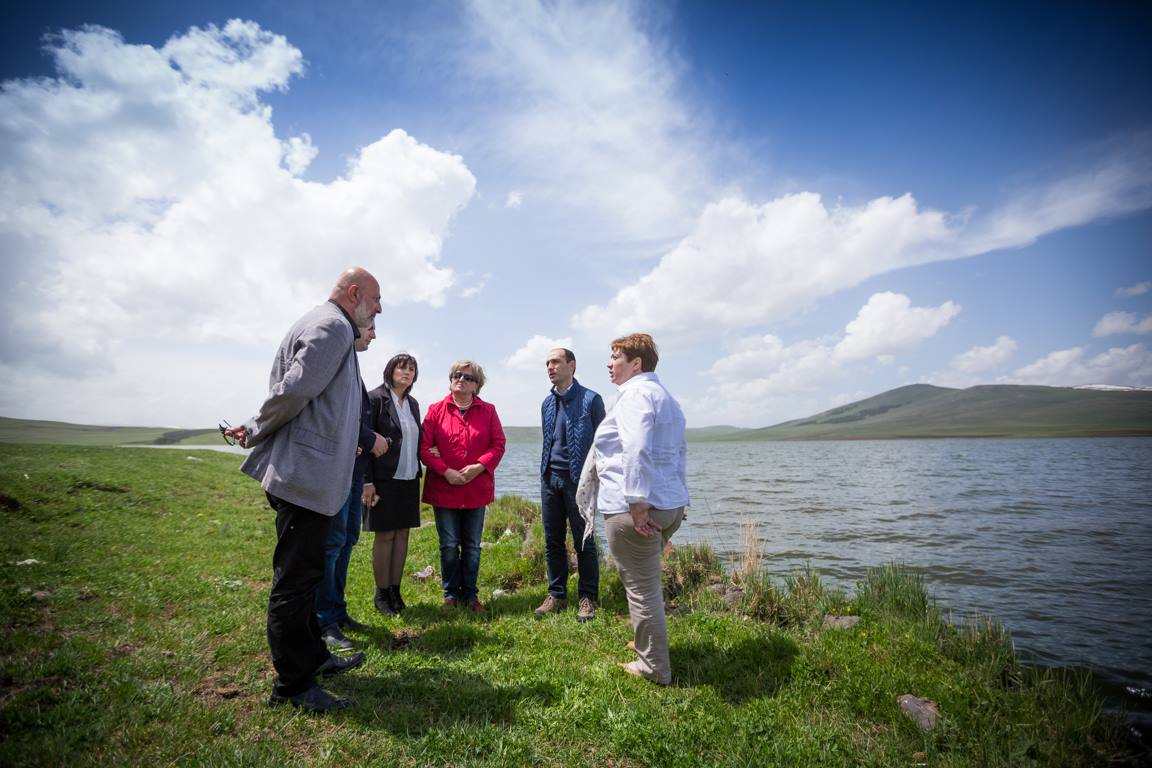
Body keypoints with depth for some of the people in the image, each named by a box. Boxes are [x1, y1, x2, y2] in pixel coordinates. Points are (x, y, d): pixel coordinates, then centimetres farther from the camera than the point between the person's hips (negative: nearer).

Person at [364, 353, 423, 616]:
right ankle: (382, 594, 14)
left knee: (402, 534, 9)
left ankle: (395, 590, 20)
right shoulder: (375, 398, -7)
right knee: (385, 535, 1)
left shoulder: (413, 404, 13)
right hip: (384, 479, -6)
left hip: (409, 479, 6)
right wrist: (367, 481, -15)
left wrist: (418, 474, 8)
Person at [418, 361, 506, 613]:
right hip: (444, 488, -1)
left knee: (472, 545, 11)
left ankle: (470, 594, 24)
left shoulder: (487, 411, 4)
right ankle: (451, 593, 24)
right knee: (449, 544, 7)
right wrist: (446, 471, -15)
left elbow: (498, 445, 0)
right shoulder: (436, 410, 0)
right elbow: (424, 447, -5)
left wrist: (479, 466, -15)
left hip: (477, 488, 1)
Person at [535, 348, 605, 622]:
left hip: (578, 479, -5)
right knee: (553, 542, 11)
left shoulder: (590, 399, -6)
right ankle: (556, 595, 24)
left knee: (584, 542, 4)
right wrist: (545, 472, 14)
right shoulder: (547, 403, 12)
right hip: (550, 478, 6)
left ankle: (587, 598, 16)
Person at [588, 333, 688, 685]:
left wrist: (637, 504, -26)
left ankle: (654, 668, 16)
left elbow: (636, 450, -26)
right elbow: (680, 452, 20)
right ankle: (648, 644, 40)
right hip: (671, 505, 10)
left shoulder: (636, 394, -13)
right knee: (647, 580, 25)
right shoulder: (666, 398, 18)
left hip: (634, 510, -10)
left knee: (641, 587, 3)